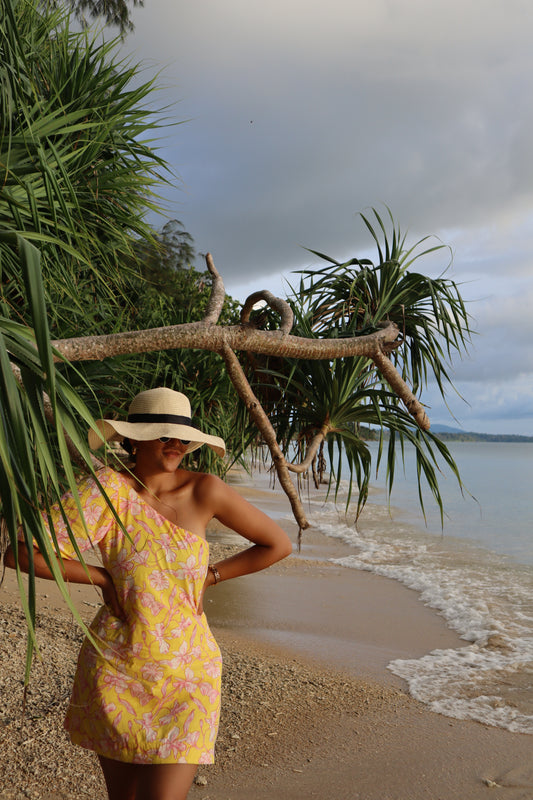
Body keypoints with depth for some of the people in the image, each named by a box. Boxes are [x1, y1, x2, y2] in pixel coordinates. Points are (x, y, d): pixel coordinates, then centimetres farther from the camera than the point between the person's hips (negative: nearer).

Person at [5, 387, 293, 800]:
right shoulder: (108, 488, -13)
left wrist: (208, 576, -2)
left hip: (187, 673, 0)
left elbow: (278, 544, 0)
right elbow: (20, 551, -15)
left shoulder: (205, 490, -9)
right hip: (115, 670, 1)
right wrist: (102, 578, -11)